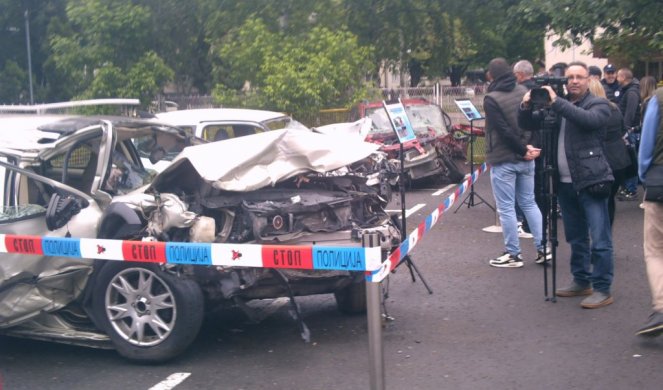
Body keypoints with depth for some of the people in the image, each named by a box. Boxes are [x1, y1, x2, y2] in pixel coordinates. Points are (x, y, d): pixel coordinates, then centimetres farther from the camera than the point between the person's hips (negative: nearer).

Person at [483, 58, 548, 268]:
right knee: (529, 203, 14)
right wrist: (528, 145, -6)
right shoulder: (524, 91, 5)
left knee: (506, 208, 1)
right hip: (525, 159, 6)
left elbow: (504, 131, -16)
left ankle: (513, 254, 5)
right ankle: (543, 248, 12)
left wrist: (523, 149, -8)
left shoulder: (491, 99, -13)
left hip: (503, 160, -6)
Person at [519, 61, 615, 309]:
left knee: (599, 240, -6)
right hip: (565, 183, 6)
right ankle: (581, 282, 27)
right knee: (576, 238, 16)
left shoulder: (598, 104, -2)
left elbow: (588, 119, -24)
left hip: (591, 181, -6)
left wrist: (556, 101, -26)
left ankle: (603, 290, -1)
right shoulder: (556, 106, 14)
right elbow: (527, 126, 12)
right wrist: (526, 107, -8)